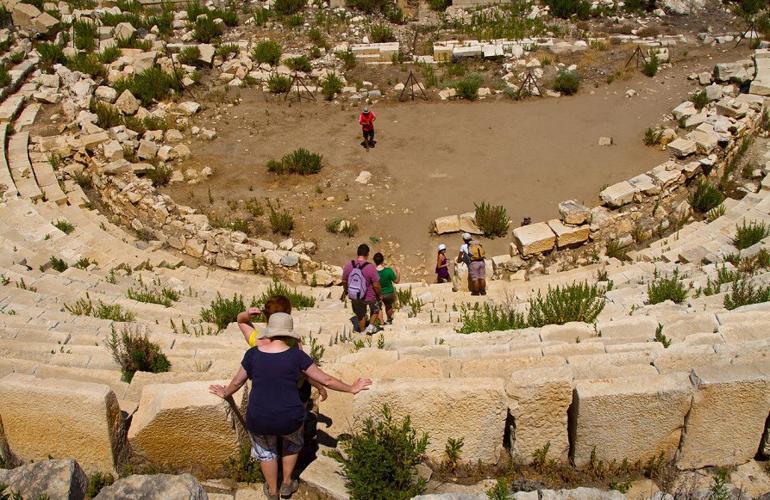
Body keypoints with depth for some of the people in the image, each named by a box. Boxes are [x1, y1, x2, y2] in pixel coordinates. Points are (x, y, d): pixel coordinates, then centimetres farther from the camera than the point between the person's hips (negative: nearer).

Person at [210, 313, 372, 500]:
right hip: (289, 418, -1)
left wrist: (225, 394, 32)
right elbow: (326, 380, -4)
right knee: (291, 444, 34)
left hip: (259, 420, 1)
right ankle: (286, 484, 44)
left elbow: (237, 381, 10)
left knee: (266, 451, 32)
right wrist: (351, 389, 11)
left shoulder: (253, 353, -5)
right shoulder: (296, 355, -10)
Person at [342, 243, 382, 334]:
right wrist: (380, 295, -1)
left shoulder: (348, 265, -16)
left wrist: (346, 291, 18)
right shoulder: (371, 268, -28)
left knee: (360, 315, 29)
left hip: (354, 296, 4)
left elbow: (344, 281, -2)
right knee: (375, 308, 31)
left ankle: (362, 331, 47)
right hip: (369, 297, -3)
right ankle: (371, 326, 32)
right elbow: (376, 285, -21)